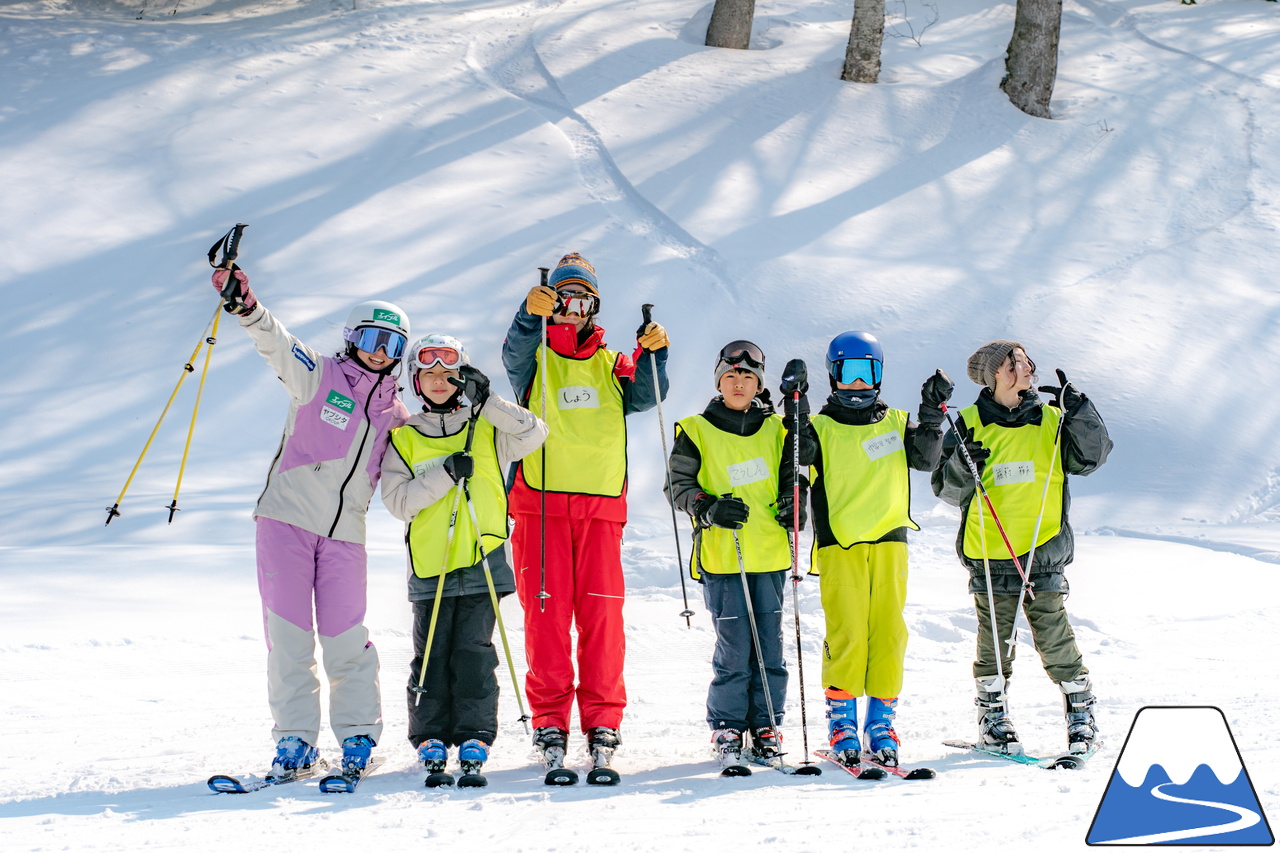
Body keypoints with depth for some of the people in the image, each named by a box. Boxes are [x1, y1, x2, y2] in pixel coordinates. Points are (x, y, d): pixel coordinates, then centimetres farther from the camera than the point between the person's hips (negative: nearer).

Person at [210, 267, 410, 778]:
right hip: (287, 519, -2)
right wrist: (246, 308, -32)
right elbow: (275, 343, -13)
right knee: (288, 635, -3)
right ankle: (295, 740, 3)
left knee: (345, 639, -3)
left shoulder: (395, 415, 14)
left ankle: (358, 735, 10)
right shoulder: (318, 377, 4)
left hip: (345, 532, 2)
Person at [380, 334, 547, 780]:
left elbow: (534, 433, -6)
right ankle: (430, 739, 7)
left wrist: (484, 399, -12)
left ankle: (474, 739, 0)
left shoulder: (487, 430, 11)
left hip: (482, 561, -1)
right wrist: (445, 473, -14)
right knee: (432, 655, -1)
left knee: (474, 653, -5)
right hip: (430, 564, 1)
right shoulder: (404, 440, 10)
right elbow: (397, 500, -1)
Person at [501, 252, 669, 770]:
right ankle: (549, 719, -1)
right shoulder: (535, 361, 11)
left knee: (601, 611, -4)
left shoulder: (611, 366, 18)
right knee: (546, 610, -5)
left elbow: (644, 396, 0)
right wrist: (532, 314, -32)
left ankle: (603, 719, 0)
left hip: (601, 505, 2)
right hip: (539, 502, -1)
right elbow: (515, 354, -12)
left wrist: (652, 355, -19)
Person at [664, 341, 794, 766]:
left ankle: (765, 728, 12)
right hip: (721, 555, -3)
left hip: (770, 554, 3)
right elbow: (677, 487, 3)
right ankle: (727, 729, 6)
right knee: (734, 647, -7)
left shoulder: (774, 429, 12)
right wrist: (709, 508, -14)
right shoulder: (696, 431, 4)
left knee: (770, 645, 2)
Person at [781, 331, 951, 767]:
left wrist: (932, 414, -9)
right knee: (846, 633, -10)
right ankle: (842, 722, -2)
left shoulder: (897, 423, 16)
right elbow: (795, 467, -7)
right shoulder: (820, 428, 9)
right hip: (839, 543, -2)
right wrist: (796, 416, -15)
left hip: (889, 540, 2)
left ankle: (881, 720, 3)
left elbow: (925, 458, 2)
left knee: (889, 632, -3)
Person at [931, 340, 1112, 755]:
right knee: (995, 642, 3)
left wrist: (1076, 410, -13)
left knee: (1055, 639, -4)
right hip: (989, 555, 0)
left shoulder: (1051, 421, 9)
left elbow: (1092, 455, -2)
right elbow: (946, 488, 7)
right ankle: (993, 719, 16)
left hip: (1043, 553, 0)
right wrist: (962, 466, -14)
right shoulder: (970, 423, 6)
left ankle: (1081, 713, 9)